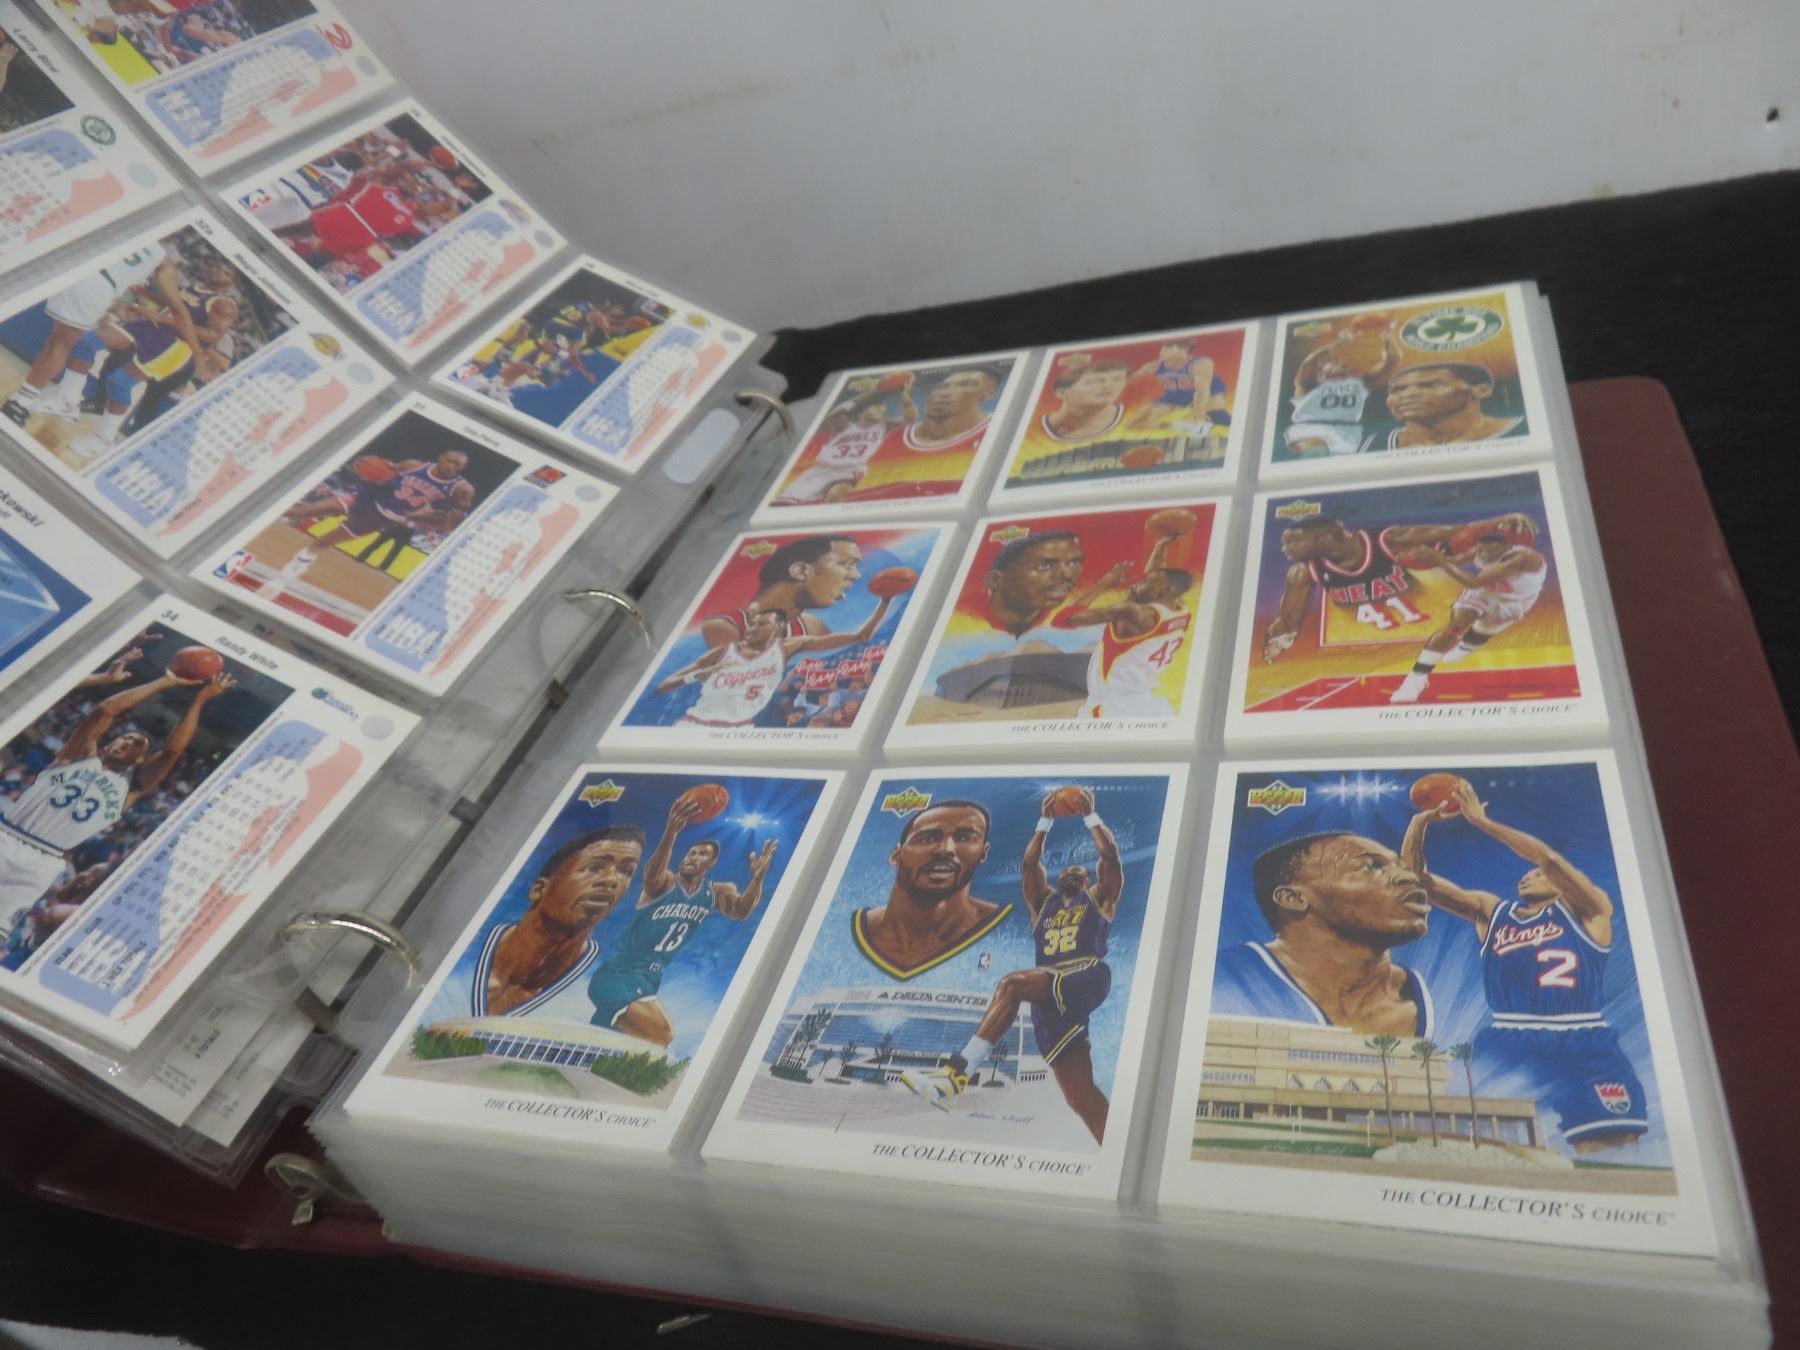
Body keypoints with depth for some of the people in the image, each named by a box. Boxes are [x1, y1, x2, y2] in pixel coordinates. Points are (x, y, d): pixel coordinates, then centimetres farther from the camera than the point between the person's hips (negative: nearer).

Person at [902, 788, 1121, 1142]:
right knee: (1080, 1092, -9)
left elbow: (1110, 856, 11)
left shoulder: (1099, 898, 23)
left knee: (1012, 984, -31)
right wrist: (1045, 822, 25)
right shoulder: (1044, 902, 34)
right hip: (1052, 998, 6)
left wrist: (1090, 816, 17)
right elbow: (1029, 864, 24)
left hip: (1088, 978, -6)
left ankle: (955, 1073, -42)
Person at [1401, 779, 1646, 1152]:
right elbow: (1417, 880, 12)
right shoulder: (1491, 912, 18)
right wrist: (1421, 821, -2)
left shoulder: (1587, 911, 9)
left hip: (1584, 1050, -2)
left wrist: (1481, 820, -10)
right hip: (1506, 1047, 3)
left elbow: (1548, 856, -10)